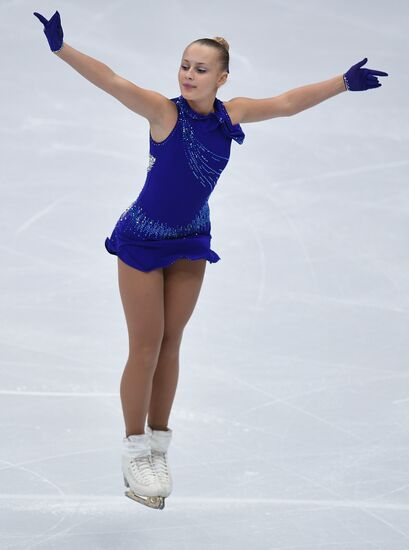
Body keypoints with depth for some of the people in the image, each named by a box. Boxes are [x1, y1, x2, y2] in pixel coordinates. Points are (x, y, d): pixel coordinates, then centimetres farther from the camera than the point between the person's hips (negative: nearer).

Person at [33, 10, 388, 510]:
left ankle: (157, 448, 18)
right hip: (143, 241, -5)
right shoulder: (165, 111, -20)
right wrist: (61, 48, -46)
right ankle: (135, 455, 8)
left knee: (170, 344, 9)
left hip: (190, 242, 5)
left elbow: (286, 103, 3)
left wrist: (343, 83, 2)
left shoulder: (230, 114, -6)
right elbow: (111, 81, -32)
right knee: (146, 347, -2)